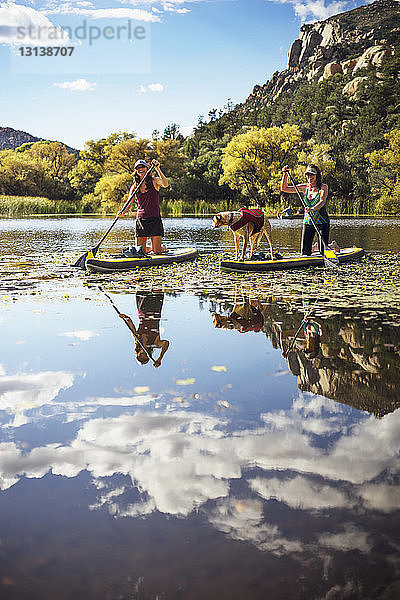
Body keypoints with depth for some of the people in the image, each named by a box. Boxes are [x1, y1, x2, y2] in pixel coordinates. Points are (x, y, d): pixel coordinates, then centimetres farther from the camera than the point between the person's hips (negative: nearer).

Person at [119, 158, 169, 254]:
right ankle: (152, 249, 34)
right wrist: (122, 212, -15)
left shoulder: (154, 181, -1)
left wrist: (157, 169, -28)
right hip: (140, 220, 3)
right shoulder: (135, 186, 9)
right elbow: (129, 203, 5)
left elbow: (165, 184, -23)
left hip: (155, 219, -3)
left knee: (157, 251, -5)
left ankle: (163, 247, 30)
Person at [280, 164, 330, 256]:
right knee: (305, 252, 0)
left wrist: (313, 209, -44)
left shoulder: (323, 187, -7)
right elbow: (284, 188, 8)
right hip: (307, 222, 4)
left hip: (322, 222, -4)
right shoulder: (304, 187, 6)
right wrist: (285, 174, -4)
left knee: (323, 252, -5)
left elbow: (322, 201, -25)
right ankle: (312, 248, 31)